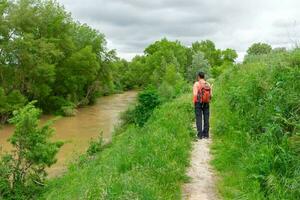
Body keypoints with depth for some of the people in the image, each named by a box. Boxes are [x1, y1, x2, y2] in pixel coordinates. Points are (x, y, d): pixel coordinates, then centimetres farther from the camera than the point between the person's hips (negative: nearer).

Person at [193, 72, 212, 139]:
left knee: (199, 118, -1)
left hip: (198, 103, -3)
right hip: (206, 103, 3)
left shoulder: (196, 84, -7)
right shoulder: (208, 84, 5)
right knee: (206, 118, 9)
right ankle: (206, 134, 10)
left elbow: (195, 94, -14)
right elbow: (210, 95, 1)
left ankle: (200, 134, -5)